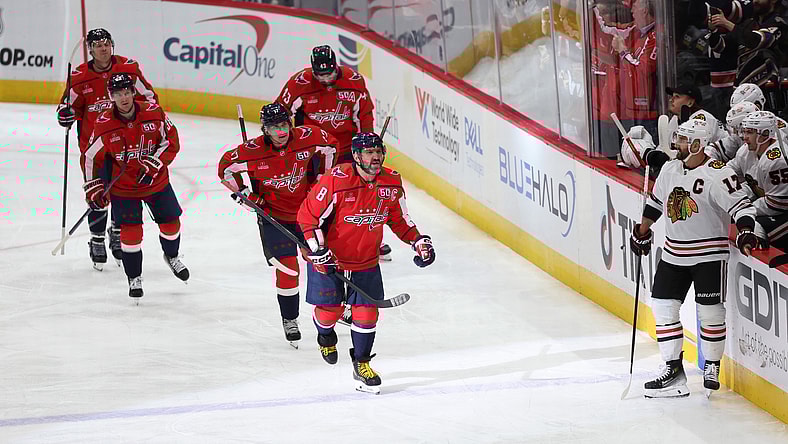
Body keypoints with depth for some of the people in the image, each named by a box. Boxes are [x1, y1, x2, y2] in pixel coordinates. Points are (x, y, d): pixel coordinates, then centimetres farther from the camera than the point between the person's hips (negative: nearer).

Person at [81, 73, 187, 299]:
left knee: (170, 221, 11)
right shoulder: (103, 124, -17)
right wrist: (93, 187, -10)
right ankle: (134, 278, 8)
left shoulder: (153, 113, -15)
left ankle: (171, 256, 43)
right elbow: (91, 157, -7)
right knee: (131, 230, -9)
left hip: (156, 181, 2)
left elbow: (171, 141, -9)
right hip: (122, 186, -2)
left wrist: (154, 163, -22)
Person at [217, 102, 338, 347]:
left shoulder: (307, 137, -18)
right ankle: (289, 320, 12)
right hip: (274, 216, -3)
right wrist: (243, 192, -11)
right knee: (287, 268, -7)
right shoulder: (253, 151, -23)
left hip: (308, 210, 3)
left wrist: (320, 176, 6)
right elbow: (226, 166, -8)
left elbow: (329, 145, 4)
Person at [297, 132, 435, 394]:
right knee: (330, 309, 3)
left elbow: (399, 219, 9)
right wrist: (318, 250, -23)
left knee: (366, 311, 0)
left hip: (367, 260, 3)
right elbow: (307, 215, -17)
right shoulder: (336, 181, -24)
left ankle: (361, 363, 17)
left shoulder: (392, 183, -8)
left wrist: (418, 242, -3)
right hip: (329, 256, -3)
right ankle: (326, 335, 40)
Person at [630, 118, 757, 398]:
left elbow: (740, 204, -20)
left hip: (709, 254, -6)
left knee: (710, 311, -5)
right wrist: (642, 231, 25)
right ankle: (673, 370, 6)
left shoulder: (717, 174, -17)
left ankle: (712, 366, 15)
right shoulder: (670, 170, 6)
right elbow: (655, 201, 21)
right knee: (663, 307, 1)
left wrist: (746, 232, -36)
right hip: (674, 253, 6)